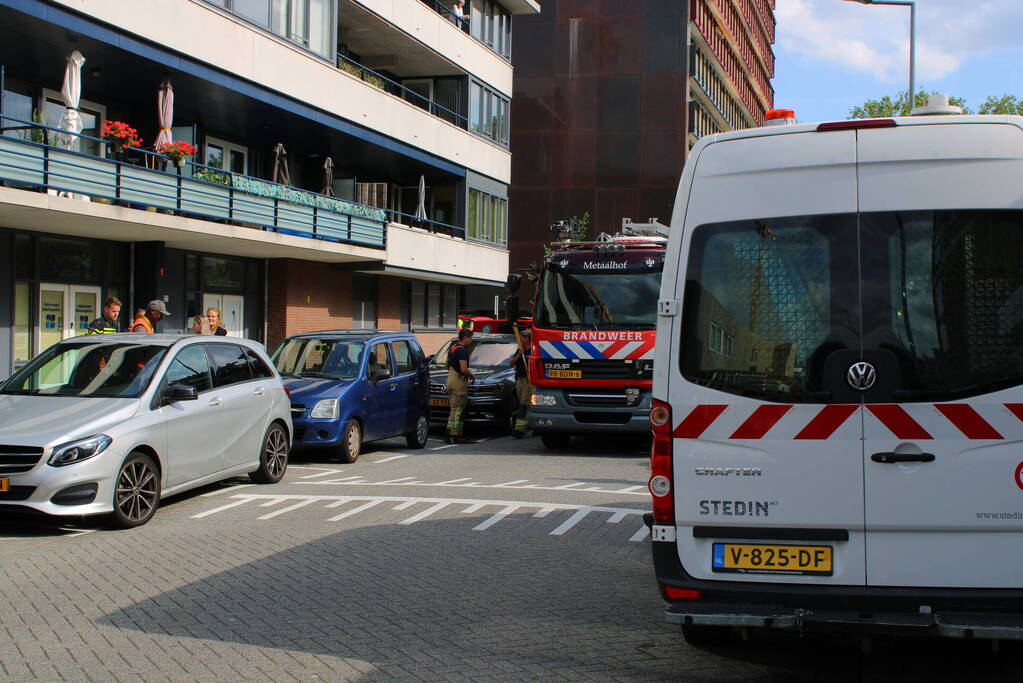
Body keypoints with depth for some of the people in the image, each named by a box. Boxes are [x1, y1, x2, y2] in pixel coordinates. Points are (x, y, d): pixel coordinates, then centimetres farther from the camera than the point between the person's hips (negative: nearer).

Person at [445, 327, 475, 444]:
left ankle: (450, 433, 15)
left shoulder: (452, 348, 14)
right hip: (459, 381, -10)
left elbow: (447, 366, 24)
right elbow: (464, 369, -23)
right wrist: (472, 375, -4)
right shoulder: (462, 350, -16)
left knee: (455, 408, 15)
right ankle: (454, 435, -7)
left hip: (450, 379, 10)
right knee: (457, 409, -7)